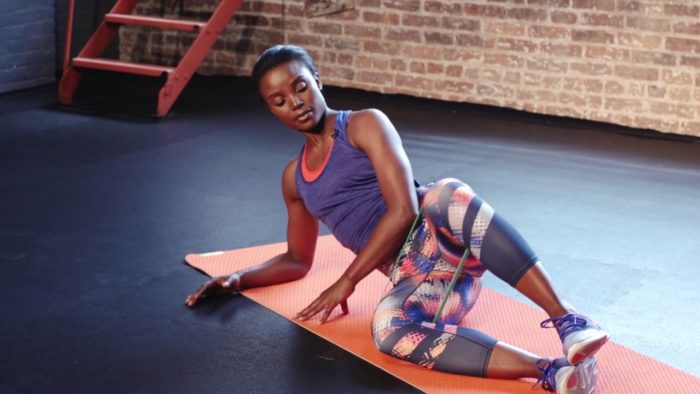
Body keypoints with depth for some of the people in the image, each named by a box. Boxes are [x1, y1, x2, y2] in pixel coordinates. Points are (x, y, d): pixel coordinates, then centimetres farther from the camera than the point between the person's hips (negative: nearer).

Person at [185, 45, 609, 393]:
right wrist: (238, 278, 17)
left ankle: (567, 320, -44)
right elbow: (297, 261, 33)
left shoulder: (366, 124, 5)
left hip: (441, 239, -3)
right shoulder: (294, 178, 22)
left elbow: (403, 209, -8)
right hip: (412, 280, 3)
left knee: (447, 193, -41)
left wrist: (346, 282, -9)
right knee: (388, 328, -36)